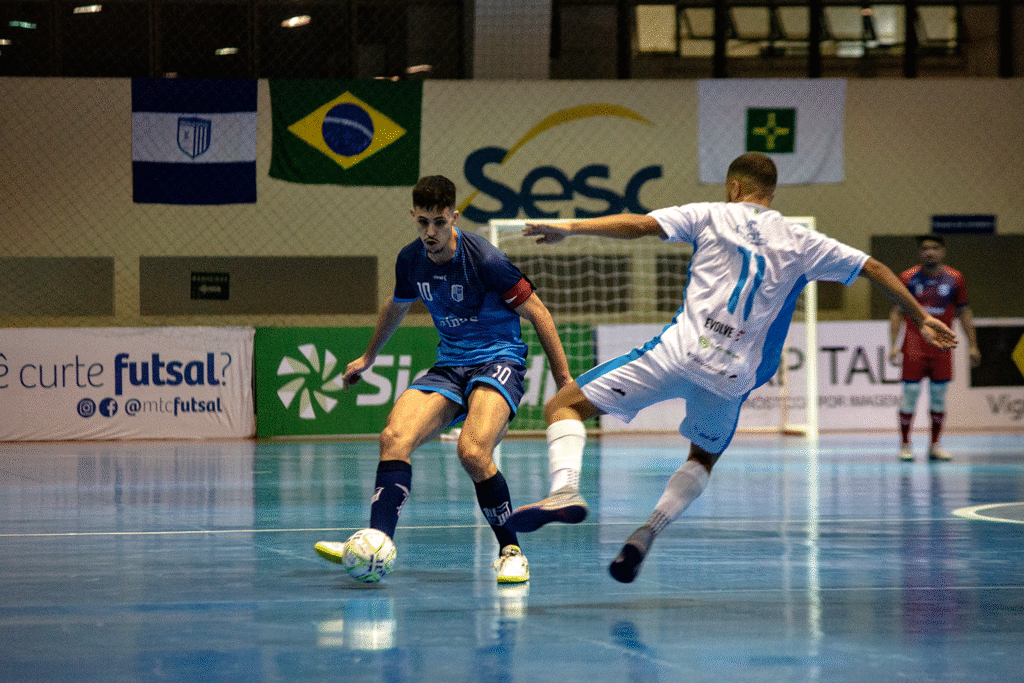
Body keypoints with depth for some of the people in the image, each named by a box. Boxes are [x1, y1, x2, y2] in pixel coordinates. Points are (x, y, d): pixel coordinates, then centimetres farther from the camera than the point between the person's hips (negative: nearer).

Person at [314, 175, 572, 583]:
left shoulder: (485, 260, -16)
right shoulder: (410, 261, 2)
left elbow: (536, 312, -7)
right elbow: (397, 306, 25)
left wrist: (564, 381, -7)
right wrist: (368, 357, 38)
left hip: (498, 359, -6)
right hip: (449, 366, 6)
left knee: (473, 451, -31)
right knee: (394, 437, -21)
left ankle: (511, 552, -13)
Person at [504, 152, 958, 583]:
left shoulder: (711, 216, 9)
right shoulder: (801, 242, 16)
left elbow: (639, 225, -3)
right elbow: (874, 269, 19)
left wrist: (570, 228, -2)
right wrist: (922, 318, 28)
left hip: (681, 350, -4)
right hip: (734, 373, 4)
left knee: (564, 405, 0)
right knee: (704, 457, 31)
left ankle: (565, 489, -28)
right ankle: (647, 533, 9)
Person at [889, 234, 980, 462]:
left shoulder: (955, 279, 4)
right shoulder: (908, 278, 1)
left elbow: (964, 312, 10)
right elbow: (897, 312, 4)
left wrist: (972, 345, 5)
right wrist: (893, 345, -4)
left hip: (942, 347, 2)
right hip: (914, 347, -2)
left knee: (939, 395, 4)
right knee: (910, 394, -4)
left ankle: (935, 445, 12)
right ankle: (905, 445, 4)